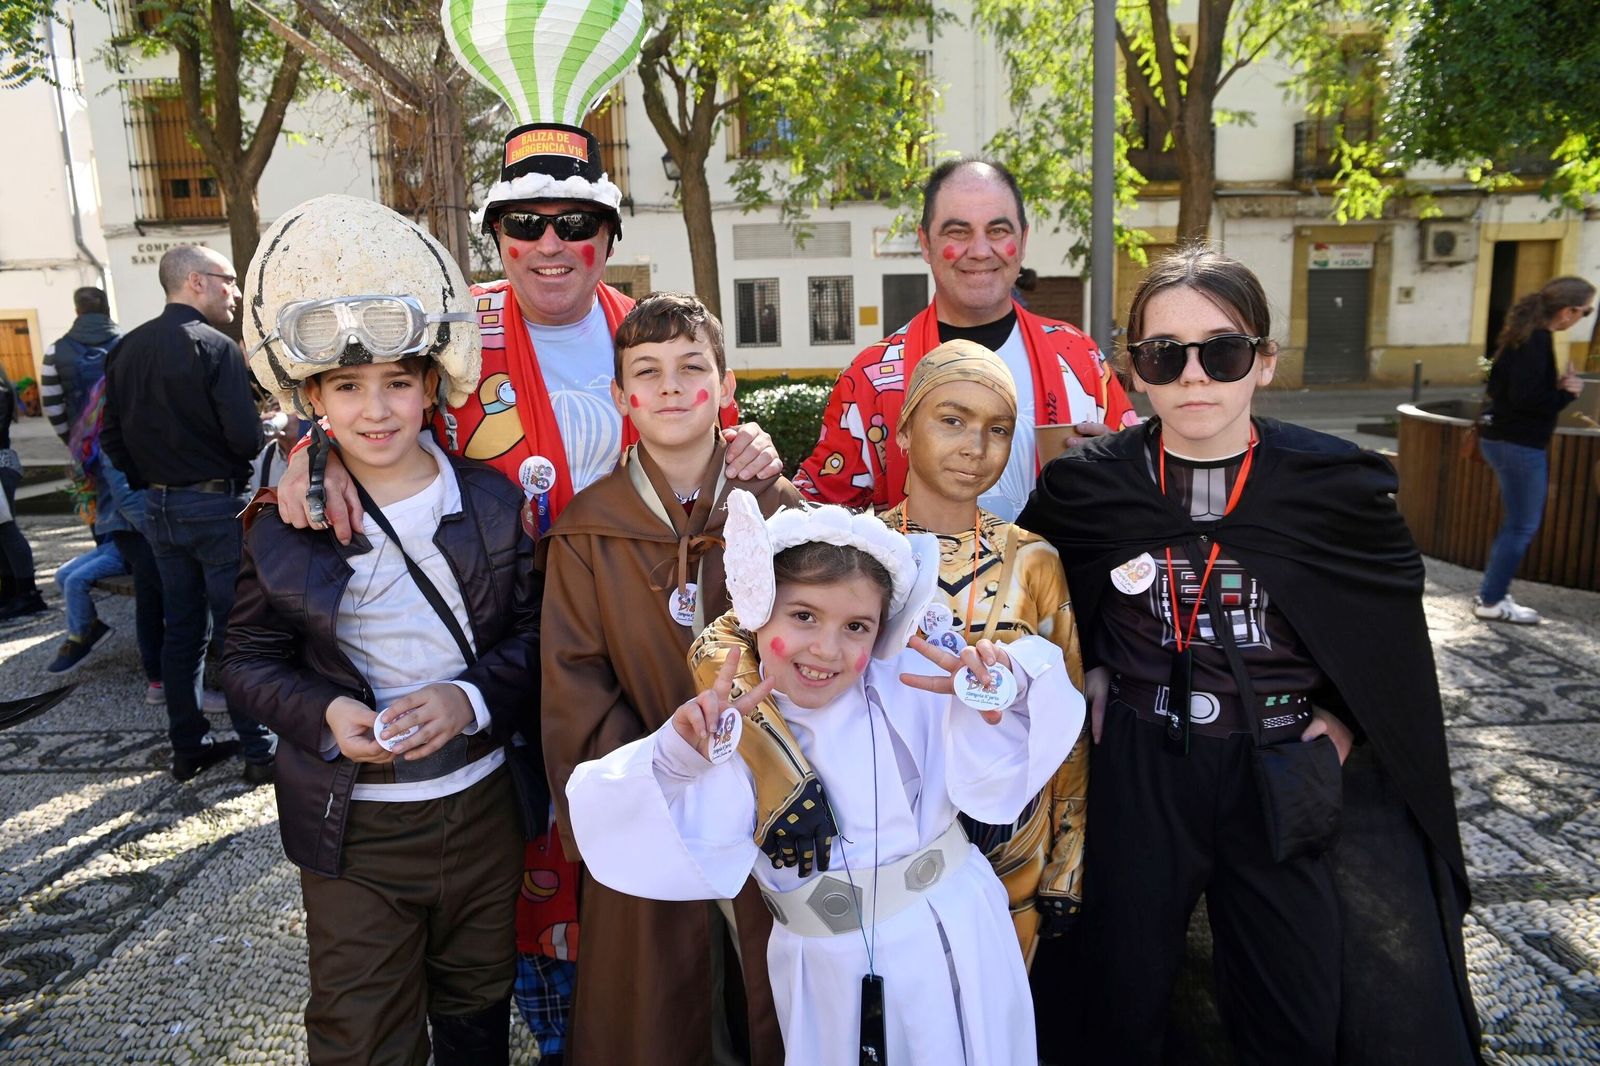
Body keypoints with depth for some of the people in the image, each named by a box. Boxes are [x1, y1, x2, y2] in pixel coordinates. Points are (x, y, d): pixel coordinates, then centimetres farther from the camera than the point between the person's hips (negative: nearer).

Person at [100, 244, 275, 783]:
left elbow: (111, 437, 10)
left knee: (181, 628, 15)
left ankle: (188, 745, 24)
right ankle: (259, 749, 9)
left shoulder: (127, 349, 7)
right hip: (217, 506, -7)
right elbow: (246, 438, -21)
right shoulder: (215, 347, -16)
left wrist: (150, 482, 18)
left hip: (159, 508, 7)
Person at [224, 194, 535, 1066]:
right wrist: (322, 714, -19)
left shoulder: (492, 502, -6)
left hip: (481, 805, 2)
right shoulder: (282, 522, -8)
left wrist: (471, 698, -20)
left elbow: (535, 631, -2)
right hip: (351, 825, -1)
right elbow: (250, 660, 0)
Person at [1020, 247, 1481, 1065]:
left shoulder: (1335, 485, -8)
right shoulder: (1089, 484, -7)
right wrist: (1092, 669, 2)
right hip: (1137, 771, 0)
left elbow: (1391, 620, 9)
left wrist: (1348, 721, 0)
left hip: (1285, 784, 0)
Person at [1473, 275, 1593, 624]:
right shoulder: (1537, 340, -19)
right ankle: (1491, 601, 7)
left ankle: (1493, 593, 23)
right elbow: (1526, 398, -25)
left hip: (1505, 437, 10)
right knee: (1522, 527, 0)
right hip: (1519, 444, -10)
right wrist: (1565, 393, -9)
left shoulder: (1526, 335, 10)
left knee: (1517, 523, 17)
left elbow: (1498, 385, 14)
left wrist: (1557, 386, 5)